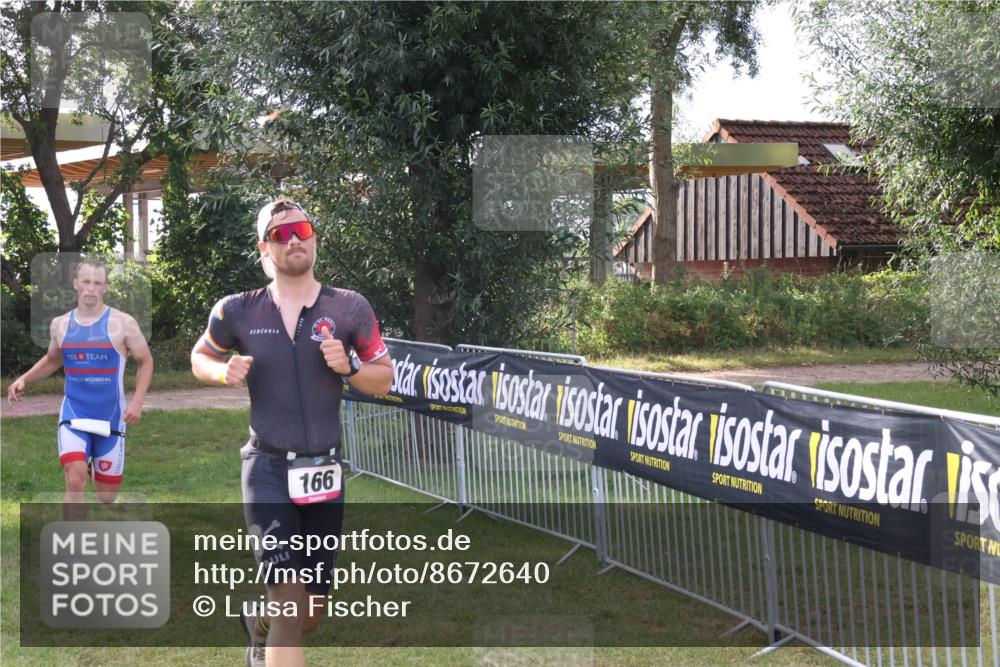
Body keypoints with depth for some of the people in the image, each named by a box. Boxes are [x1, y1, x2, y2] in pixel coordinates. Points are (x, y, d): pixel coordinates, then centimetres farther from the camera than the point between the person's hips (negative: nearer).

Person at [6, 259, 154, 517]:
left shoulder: (122, 323, -7)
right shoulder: (60, 324, 3)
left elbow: (145, 362, 1)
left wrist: (137, 401, -12)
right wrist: (23, 379, 5)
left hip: (111, 418, -1)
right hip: (73, 415, 1)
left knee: (107, 495, 12)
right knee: (75, 482, -22)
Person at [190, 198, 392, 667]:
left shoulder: (349, 309, -2)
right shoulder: (238, 312, -3)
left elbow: (383, 382, 5)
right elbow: (200, 358, 15)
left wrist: (348, 366, -16)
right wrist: (225, 372, -7)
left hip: (324, 471, 3)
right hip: (268, 469, -2)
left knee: (311, 616, 13)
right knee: (289, 605, -17)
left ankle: (259, 621, 47)